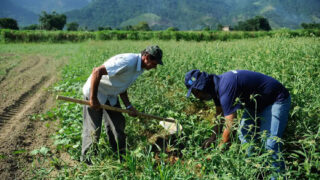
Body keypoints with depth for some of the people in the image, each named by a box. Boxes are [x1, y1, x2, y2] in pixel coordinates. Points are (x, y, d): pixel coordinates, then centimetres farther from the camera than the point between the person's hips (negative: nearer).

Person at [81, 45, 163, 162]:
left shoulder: (139, 68, 0)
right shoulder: (128, 62, -31)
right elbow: (97, 71, -32)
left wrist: (128, 106, 1)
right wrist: (93, 99, -28)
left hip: (111, 95, 9)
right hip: (95, 92, -9)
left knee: (118, 124, 10)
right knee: (93, 129, -1)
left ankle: (120, 155, 24)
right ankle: (86, 159, 19)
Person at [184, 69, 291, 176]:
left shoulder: (226, 88, -34)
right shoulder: (217, 85, -4)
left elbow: (230, 126, -33)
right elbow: (220, 114, 11)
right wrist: (214, 136, 12)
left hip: (276, 100, -9)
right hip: (256, 103, 10)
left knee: (269, 144, -19)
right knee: (244, 136, 7)